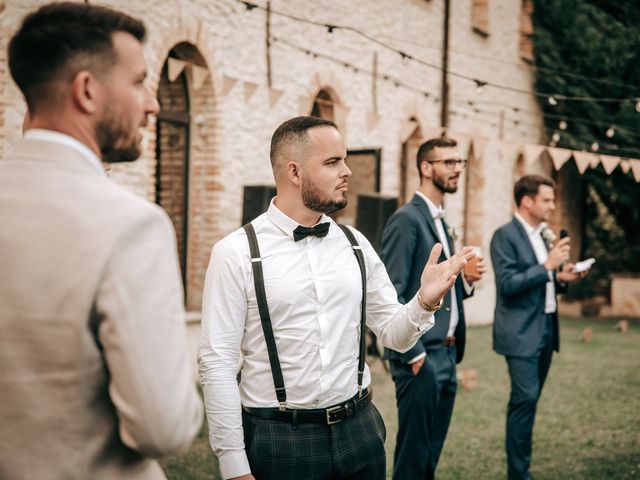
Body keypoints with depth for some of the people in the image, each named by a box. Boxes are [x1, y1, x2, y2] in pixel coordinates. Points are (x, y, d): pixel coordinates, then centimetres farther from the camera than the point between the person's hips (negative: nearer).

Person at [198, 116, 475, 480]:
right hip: (278, 439, -4)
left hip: (359, 432, 4)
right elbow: (217, 362, -10)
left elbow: (396, 334, 7)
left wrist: (425, 301, -14)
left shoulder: (356, 245, 4)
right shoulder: (237, 253, -10)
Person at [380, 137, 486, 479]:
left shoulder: (440, 222, 16)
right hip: (420, 356, -9)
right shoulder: (406, 219, -12)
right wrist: (414, 354, -19)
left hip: (445, 354, 9)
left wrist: (465, 280, 2)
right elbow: (391, 294, -18)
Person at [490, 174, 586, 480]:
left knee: (528, 401, 11)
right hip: (521, 332, -8)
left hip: (547, 328, 8)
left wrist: (561, 277, 2)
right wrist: (547, 266, -19)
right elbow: (507, 284, -18)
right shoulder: (505, 236, -10)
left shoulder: (546, 235, 15)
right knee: (525, 399, -10)